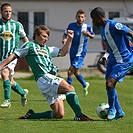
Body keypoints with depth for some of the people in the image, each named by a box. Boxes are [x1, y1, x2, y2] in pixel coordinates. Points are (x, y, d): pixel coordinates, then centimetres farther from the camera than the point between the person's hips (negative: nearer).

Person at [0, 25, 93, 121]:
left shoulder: (47, 49, 28)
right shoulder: (29, 46, 9)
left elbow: (62, 52, 30)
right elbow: (13, 56, 8)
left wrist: (70, 39, 22)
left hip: (52, 79, 8)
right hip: (44, 79, -8)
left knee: (59, 115, 1)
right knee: (70, 88, -29)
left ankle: (31, 115, 15)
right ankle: (79, 115, -36)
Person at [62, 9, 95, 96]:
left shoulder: (87, 27, -7)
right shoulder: (71, 26, -3)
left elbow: (93, 35, 10)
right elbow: (65, 34, 9)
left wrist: (89, 34, -13)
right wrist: (64, 39, -14)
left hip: (80, 54, -4)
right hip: (72, 52, 4)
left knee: (70, 71, -15)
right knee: (76, 72, 16)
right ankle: (85, 85, 45)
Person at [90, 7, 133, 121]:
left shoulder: (113, 25, -18)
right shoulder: (103, 29, 12)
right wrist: (106, 55, 10)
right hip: (113, 59, 9)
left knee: (110, 83, -18)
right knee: (109, 86, 7)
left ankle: (112, 109, 3)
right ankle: (119, 112, 21)